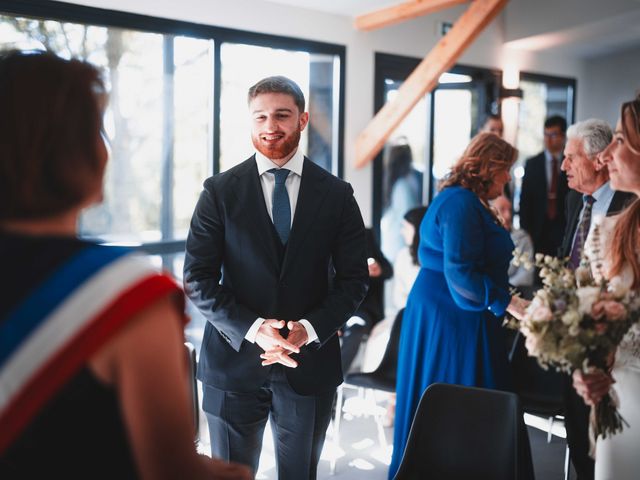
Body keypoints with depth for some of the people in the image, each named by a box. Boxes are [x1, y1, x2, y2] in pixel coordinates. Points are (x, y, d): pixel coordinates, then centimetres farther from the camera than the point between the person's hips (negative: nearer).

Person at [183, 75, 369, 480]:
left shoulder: (337, 194, 1)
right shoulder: (220, 191, -2)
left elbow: (354, 278, 1)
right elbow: (198, 279, -5)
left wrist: (309, 329, -14)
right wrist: (252, 329, -18)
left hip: (310, 363, 1)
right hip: (233, 360, -1)